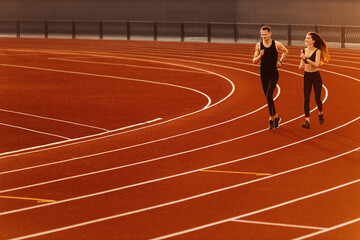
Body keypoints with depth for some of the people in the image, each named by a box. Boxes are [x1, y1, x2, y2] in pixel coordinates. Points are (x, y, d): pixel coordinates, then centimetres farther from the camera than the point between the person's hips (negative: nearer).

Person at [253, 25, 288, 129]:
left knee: (269, 96, -18)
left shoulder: (277, 44, -5)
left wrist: (280, 61, 4)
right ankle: (276, 117, 24)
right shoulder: (258, 45, 0)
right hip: (263, 75, 4)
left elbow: (286, 51, 16)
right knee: (268, 97, 9)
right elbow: (254, 61, 1)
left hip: (273, 74, -4)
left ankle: (272, 118, -6)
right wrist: (260, 56, -18)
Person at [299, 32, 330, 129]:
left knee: (317, 98, 7)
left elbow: (316, 64, -24)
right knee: (306, 99, -8)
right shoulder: (303, 51, 4)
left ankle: (320, 113, 39)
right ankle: (307, 120, -10)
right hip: (306, 77, 4)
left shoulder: (317, 51, -11)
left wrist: (305, 58, -26)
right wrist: (301, 66, -9)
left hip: (316, 77, -4)